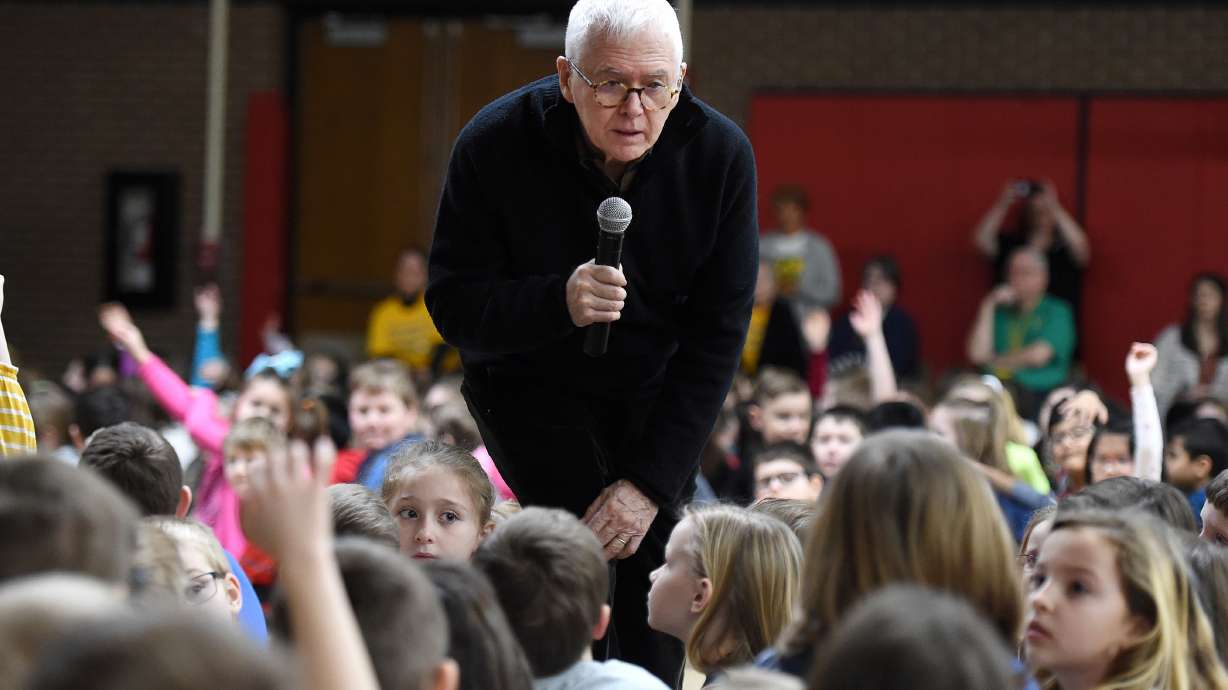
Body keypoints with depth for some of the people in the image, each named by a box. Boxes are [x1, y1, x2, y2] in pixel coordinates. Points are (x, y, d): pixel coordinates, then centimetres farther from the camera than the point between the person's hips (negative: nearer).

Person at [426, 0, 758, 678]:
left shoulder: (721, 155, -19)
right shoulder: (495, 145, -24)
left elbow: (717, 336, -17)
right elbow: (454, 307, -19)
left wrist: (651, 482, -22)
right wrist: (559, 303, -40)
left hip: (655, 388, 2)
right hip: (531, 384, -2)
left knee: (652, 558, -6)